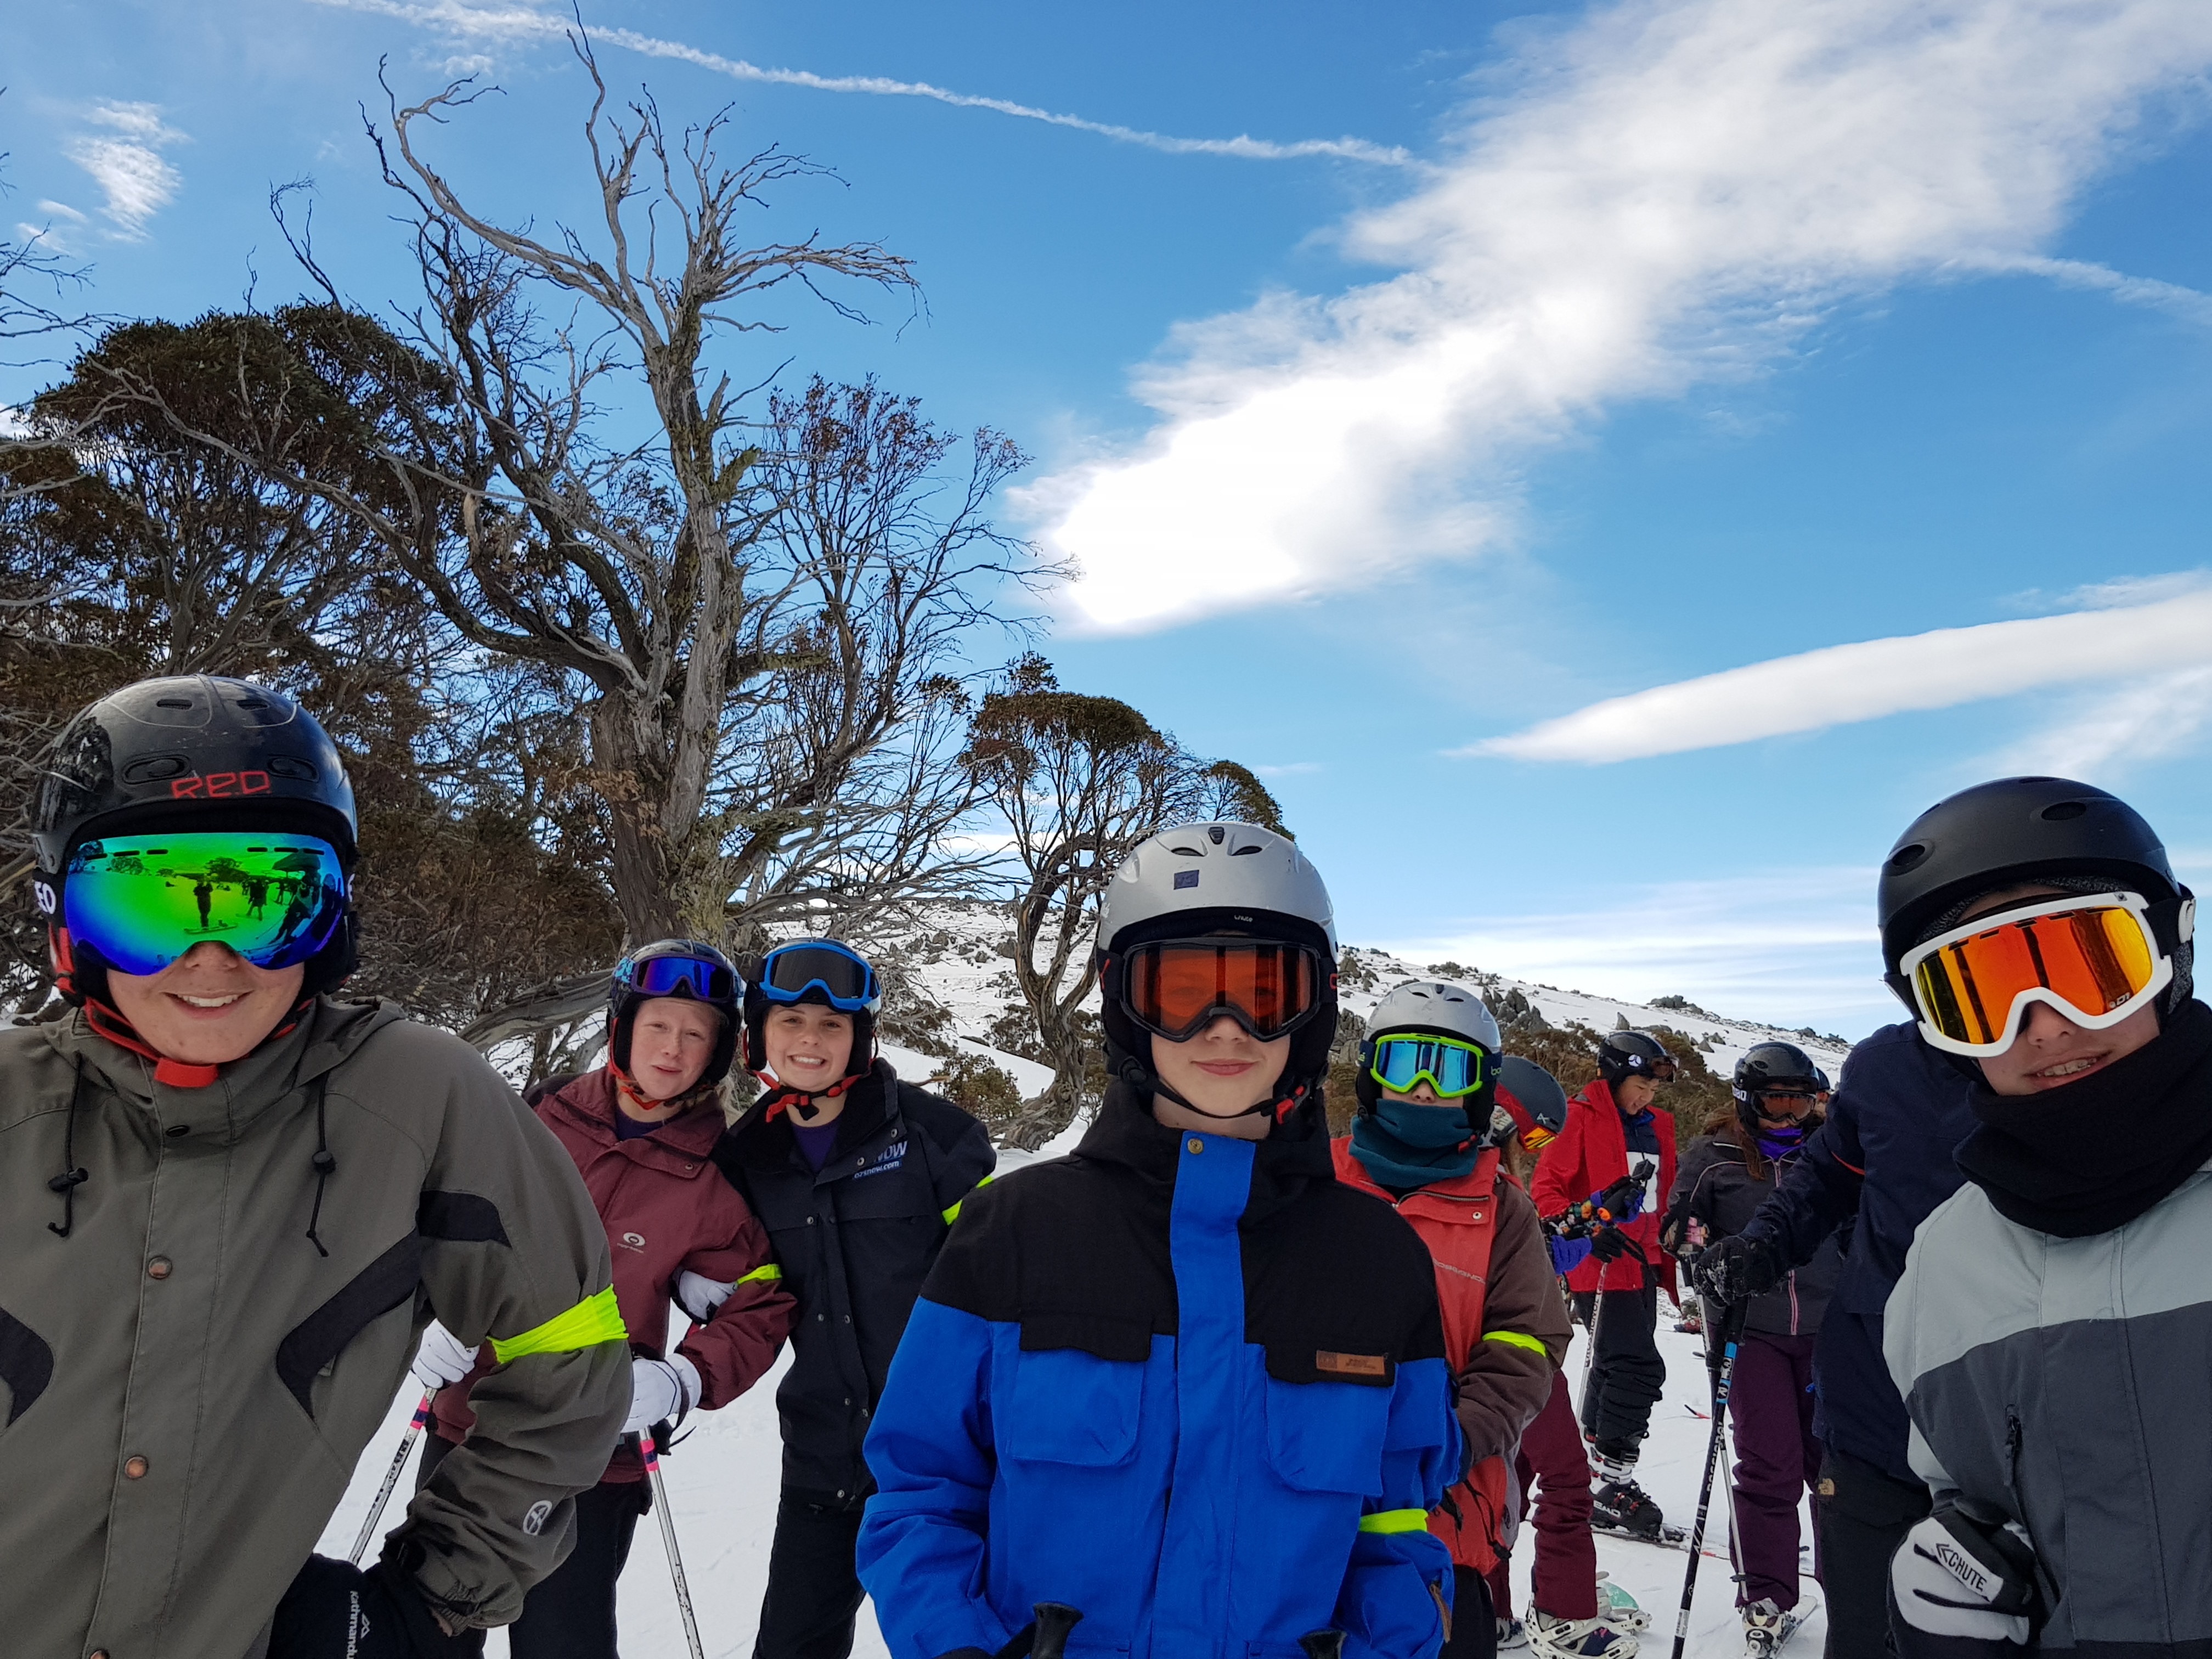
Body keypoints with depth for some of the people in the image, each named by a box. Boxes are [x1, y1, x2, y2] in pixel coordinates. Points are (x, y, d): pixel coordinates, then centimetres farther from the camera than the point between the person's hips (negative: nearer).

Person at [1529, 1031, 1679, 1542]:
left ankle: (1596, 1475, 27)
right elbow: (1546, 1188, -13)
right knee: (1640, 1368, -12)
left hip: (1641, 1264, 8)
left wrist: (1668, 1263, 19)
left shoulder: (1656, 1126, 14)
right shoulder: (1583, 1118, -9)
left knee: (1616, 1369, 15)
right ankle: (1608, 1484, -2)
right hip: (1601, 1267, -8)